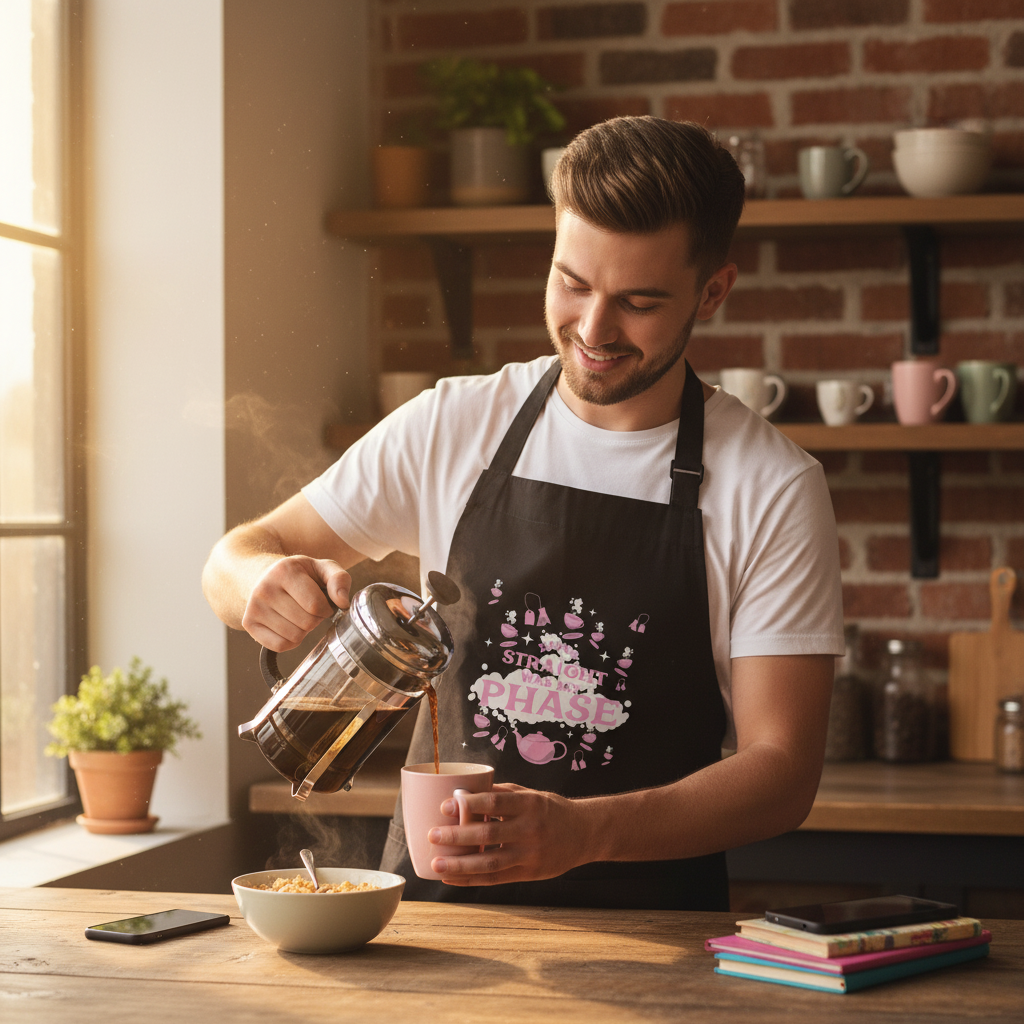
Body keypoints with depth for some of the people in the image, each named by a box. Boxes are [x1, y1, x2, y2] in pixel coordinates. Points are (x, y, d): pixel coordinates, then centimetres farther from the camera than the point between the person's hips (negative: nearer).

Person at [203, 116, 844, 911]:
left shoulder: (773, 489, -3)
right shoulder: (452, 427, 4)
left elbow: (781, 770, -6)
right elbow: (235, 559, 12)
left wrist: (583, 831, -23)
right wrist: (264, 578, -13)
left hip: (646, 933, -2)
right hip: (430, 903, 2)